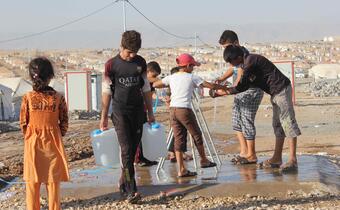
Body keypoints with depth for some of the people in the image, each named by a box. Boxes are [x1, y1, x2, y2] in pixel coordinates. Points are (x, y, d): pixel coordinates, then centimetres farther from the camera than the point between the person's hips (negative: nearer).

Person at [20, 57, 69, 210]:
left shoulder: (28, 98, -11)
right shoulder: (58, 97, -10)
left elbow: (23, 123, -5)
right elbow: (64, 123, -5)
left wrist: (28, 137, 11)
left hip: (33, 142, 0)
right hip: (52, 143, 0)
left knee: (32, 179, 11)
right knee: (53, 178, 11)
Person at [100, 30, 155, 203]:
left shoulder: (140, 63, 6)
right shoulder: (111, 65, -4)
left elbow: (146, 89, 12)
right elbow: (107, 92, 0)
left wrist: (150, 112, 13)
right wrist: (103, 117, 0)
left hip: (138, 111, 4)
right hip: (120, 112, -4)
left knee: (133, 150, 6)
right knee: (126, 150, -12)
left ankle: (123, 183, 23)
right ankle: (131, 191, -14)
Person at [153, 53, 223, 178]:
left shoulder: (171, 78, 11)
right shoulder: (192, 78, 0)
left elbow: (155, 85, 14)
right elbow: (210, 86, 0)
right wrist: (222, 87, 16)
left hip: (173, 110, 5)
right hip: (184, 110, -5)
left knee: (179, 139, 6)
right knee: (197, 135, 14)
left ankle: (181, 170, 2)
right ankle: (204, 160, 29)